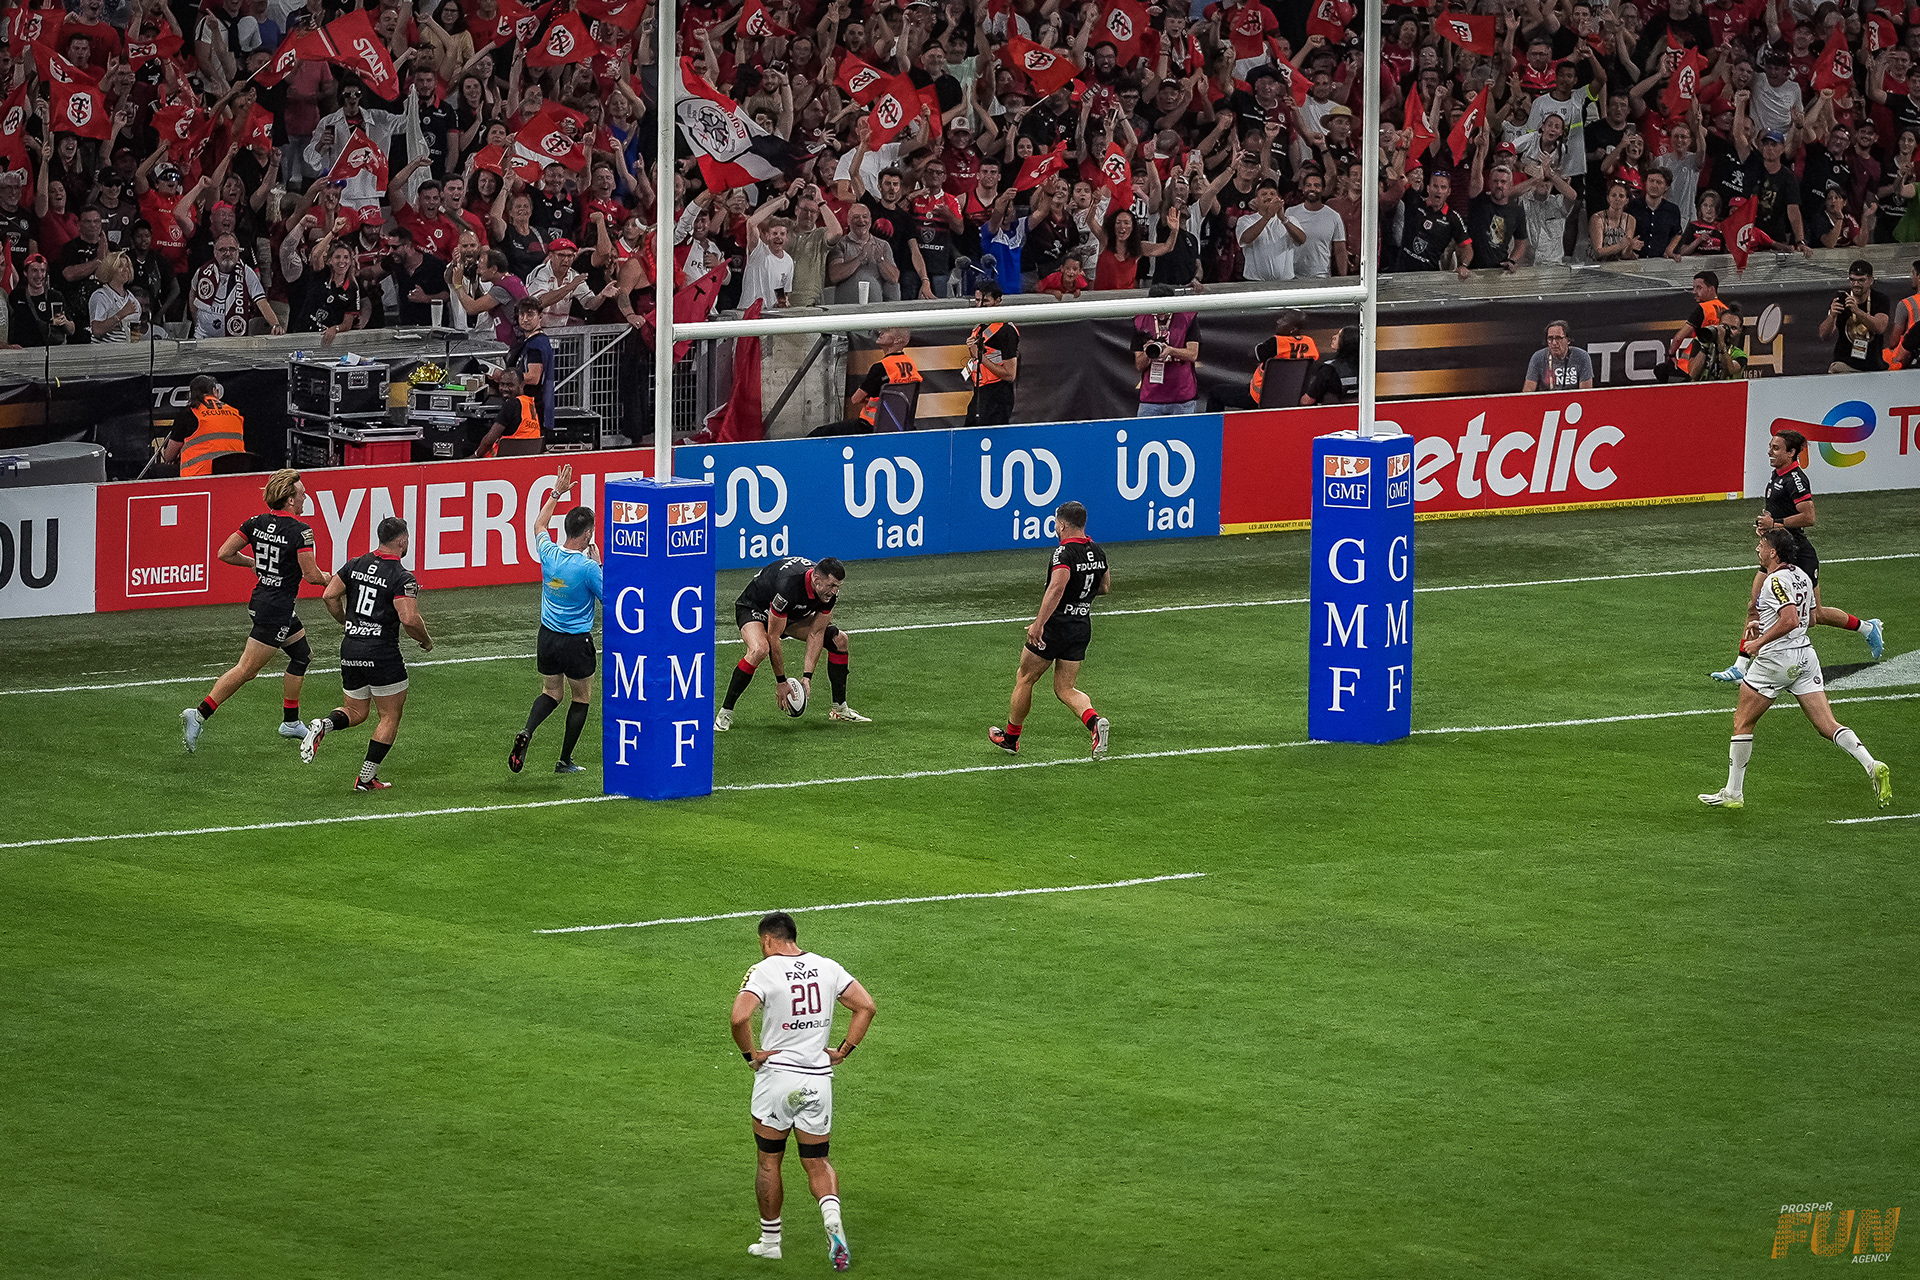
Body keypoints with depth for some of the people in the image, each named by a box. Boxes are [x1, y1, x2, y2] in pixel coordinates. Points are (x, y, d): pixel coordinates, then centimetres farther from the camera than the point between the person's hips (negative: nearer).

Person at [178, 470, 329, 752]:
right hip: (277, 609, -9)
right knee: (246, 669, -6)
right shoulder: (300, 530, -18)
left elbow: (225, 553, 1)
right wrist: (327, 579, 5)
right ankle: (200, 715, -11)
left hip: (259, 601, 9)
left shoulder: (257, 522, 2)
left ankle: (290, 722, 27)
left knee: (303, 654, 22)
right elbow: (312, 575, -17)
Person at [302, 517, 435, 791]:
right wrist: (426, 641, -1)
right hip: (382, 653, -6)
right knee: (390, 716, 9)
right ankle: (367, 777, 6)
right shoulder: (402, 577, -12)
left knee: (355, 712, 20)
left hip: (350, 649, 6)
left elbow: (329, 596, 3)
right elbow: (409, 619, -21)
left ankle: (322, 726, -12)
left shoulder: (355, 565, 6)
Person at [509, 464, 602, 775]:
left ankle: (527, 733, -7)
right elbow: (609, 596, -9)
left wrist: (556, 493, 20)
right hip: (577, 642, -5)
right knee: (582, 697, 15)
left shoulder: (549, 553, -8)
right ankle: (565, 761, 17)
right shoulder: (587, 568, -23)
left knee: (550, 692, 21)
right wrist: (598, 564, -3)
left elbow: (539, 526, 15)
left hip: (548, 636, 5)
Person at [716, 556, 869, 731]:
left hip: (793, 614, 7)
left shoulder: (830, 591, -21)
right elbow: (773, 638, -33)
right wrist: (781, 682, -27)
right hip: (754, 609, -7)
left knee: (838, 639, -2)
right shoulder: (787, 587, -41)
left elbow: (816, 633, -12)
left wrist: (807, 676, -19)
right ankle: (725, 713, -25)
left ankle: (840, 709, 11)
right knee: (759, 650, -37)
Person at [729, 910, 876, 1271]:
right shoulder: (827, 968, 3)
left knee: (769, 1162, 13)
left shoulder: (764, 971, -11)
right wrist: (844, 1051, 7)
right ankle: (833, 1220, -15)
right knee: (817, 1163, 12)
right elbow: (867, 1006, 3)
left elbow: (740, 1017, -25)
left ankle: (770, 1241, 22)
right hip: (820, 1077, 4)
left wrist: (750, 1054, -9)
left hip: (777, 1075, -4)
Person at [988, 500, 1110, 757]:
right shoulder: (1097, 552, 5)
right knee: (1065, 689, 10)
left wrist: (1039, 623, -36)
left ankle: (1011, 737, 24)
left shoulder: (1064, 553, -18)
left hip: (1056, 626, -7)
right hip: (1082, 627, 7)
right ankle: (1094, 721, -18)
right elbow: (1105, 587, 19)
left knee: (1024, 679, 12)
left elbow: (1056, 588, -33)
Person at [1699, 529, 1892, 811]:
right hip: (1805, 656, 8)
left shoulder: (1776, 581, -15)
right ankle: (1872, 766, -19)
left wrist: (1760, 641, -16)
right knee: (1827, 726, 1)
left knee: (1742, 721, 8)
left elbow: (1790, 620, -27)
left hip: (1776, 659, -8)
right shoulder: (1801, 576, 12)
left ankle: (1733, 792, 12)